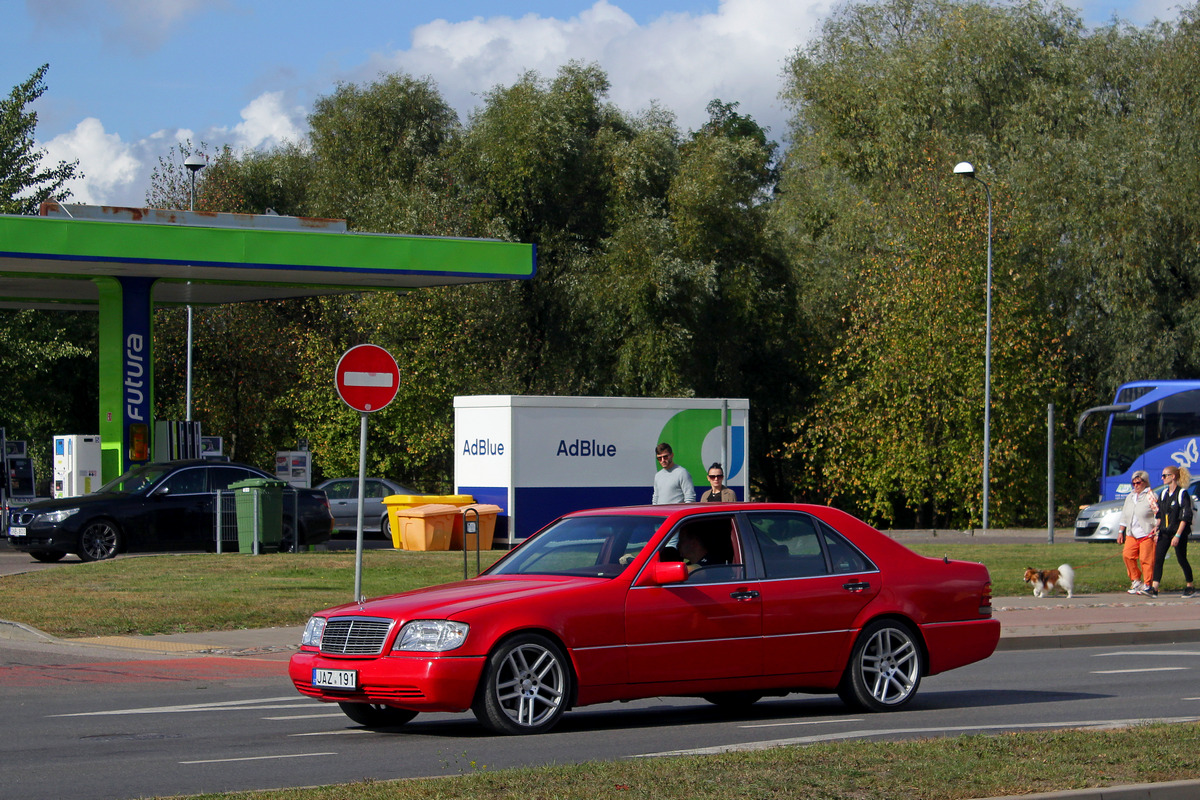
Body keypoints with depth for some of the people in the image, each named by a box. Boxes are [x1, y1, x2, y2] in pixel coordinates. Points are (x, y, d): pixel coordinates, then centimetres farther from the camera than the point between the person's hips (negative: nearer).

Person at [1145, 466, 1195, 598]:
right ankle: (1154, 589, -9)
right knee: (1158, 558, -5)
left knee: (1182, 559, 2)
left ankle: (1190, 587, 17)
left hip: (1179, 532, -6)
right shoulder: (1163, 494, 11)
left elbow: (1185, 517, -14)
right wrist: (1157, 532, 10)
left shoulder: (1182, 494, -11)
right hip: (1164, 531, 6)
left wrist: (1177, 535, -19)